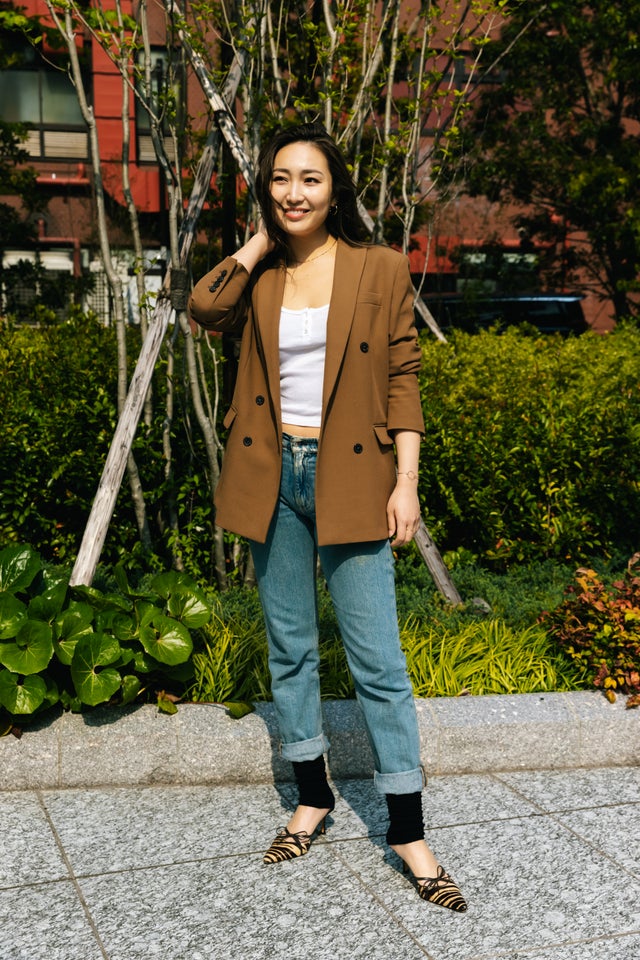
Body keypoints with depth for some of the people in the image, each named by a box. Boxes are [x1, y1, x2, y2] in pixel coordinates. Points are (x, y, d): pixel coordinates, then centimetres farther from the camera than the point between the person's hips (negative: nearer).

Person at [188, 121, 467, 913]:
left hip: (349, 478, -4)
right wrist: (262, 240, -4)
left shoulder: (381, 271, -1)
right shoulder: (261, 274, 8)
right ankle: (312, 799, 29)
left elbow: (402, 380, -2)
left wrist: (406, 483, -9)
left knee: (376, 657, -3)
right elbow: (204, 309, -14)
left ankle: (408, 832, 8)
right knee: (289, 646, 12)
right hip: (273, 475, 4)